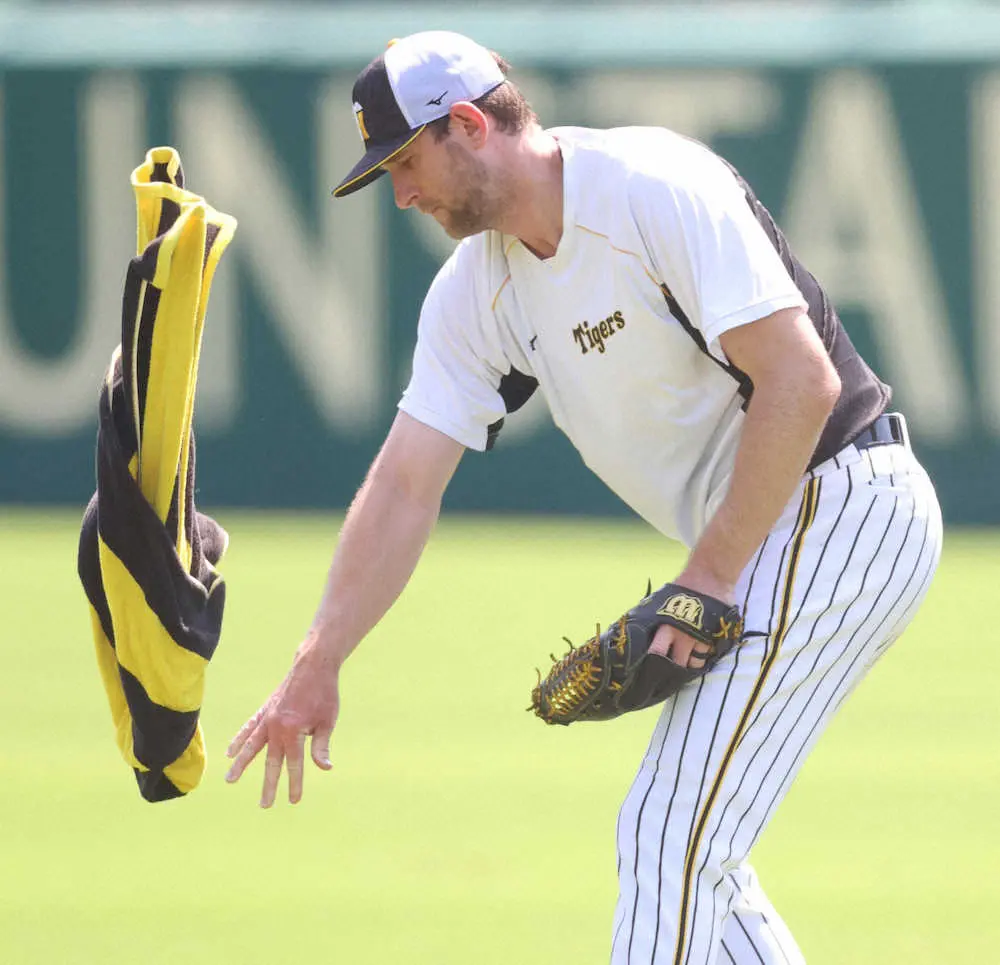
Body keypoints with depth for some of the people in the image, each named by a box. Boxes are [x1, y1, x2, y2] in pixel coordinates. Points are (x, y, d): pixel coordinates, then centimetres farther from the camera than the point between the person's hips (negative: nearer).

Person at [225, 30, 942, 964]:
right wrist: (315, 667, -1)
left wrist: (709, 576, -19)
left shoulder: (656, 188, -19)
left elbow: (800, 382, -23)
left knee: (668, 833, -13)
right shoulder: (475, 290, 7)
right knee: (681, 852, 14)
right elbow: (404, 486, 7)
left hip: (840, 500, -9)